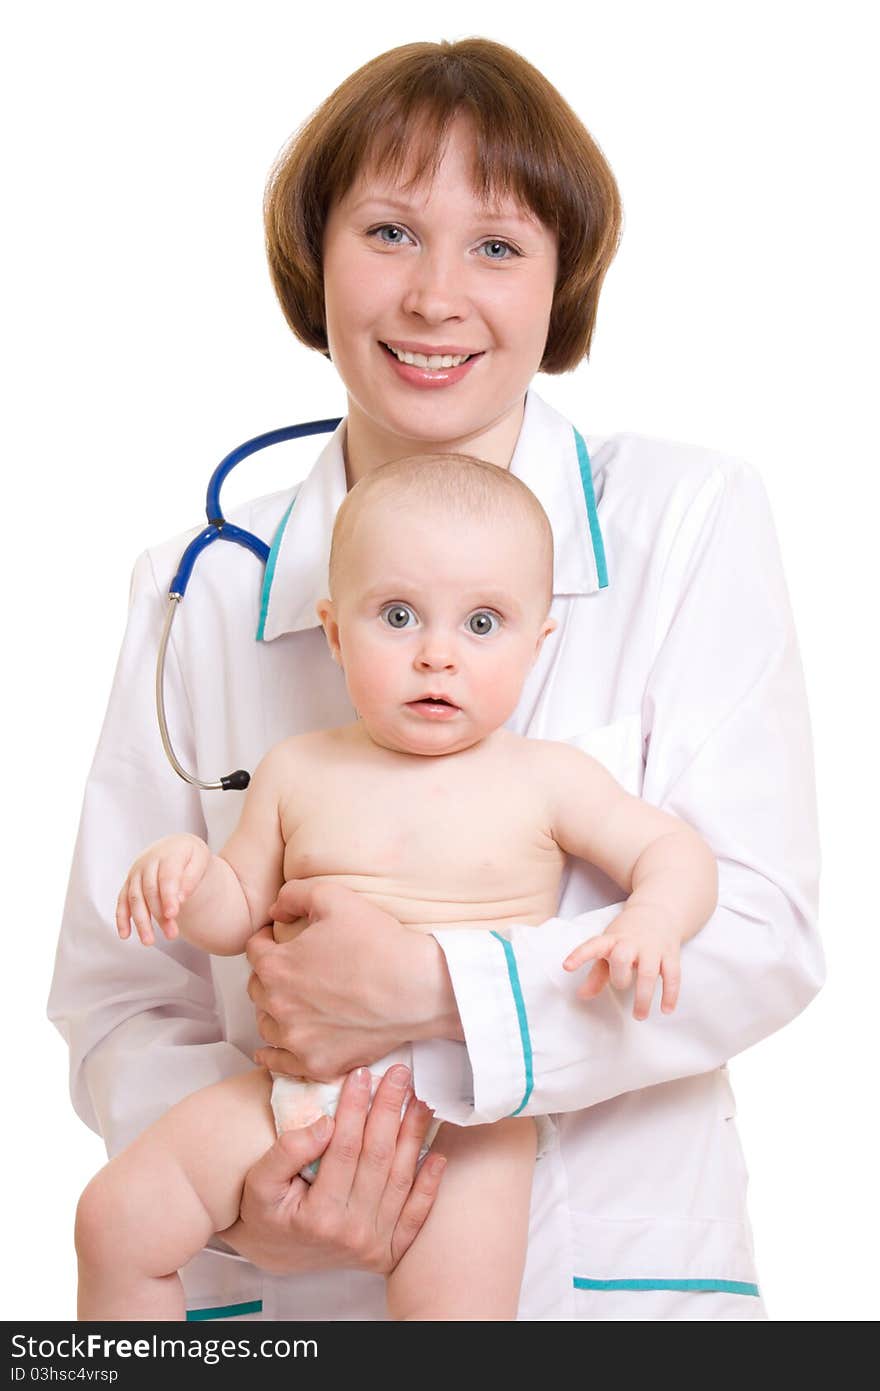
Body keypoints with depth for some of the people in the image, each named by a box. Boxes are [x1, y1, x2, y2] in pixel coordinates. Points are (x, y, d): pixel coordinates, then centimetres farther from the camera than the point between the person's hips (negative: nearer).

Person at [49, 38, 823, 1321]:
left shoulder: (693, 520, -5)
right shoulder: (199, 591, -1)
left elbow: (763, 931, -11)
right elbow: (118, 995, -1)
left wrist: (438, 995, -23)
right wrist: (236, 1196, -19)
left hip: (621, 1269, -1)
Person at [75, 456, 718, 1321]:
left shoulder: (544, 779, 0)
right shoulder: (297, 773, 6)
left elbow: (675, 853, 3)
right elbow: (236, 916, 14)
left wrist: (652, 921, -18)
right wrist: (183, 869, -7)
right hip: (300, 1088, 3)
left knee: (457, 1303, -19)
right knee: (117, 1218, -5)